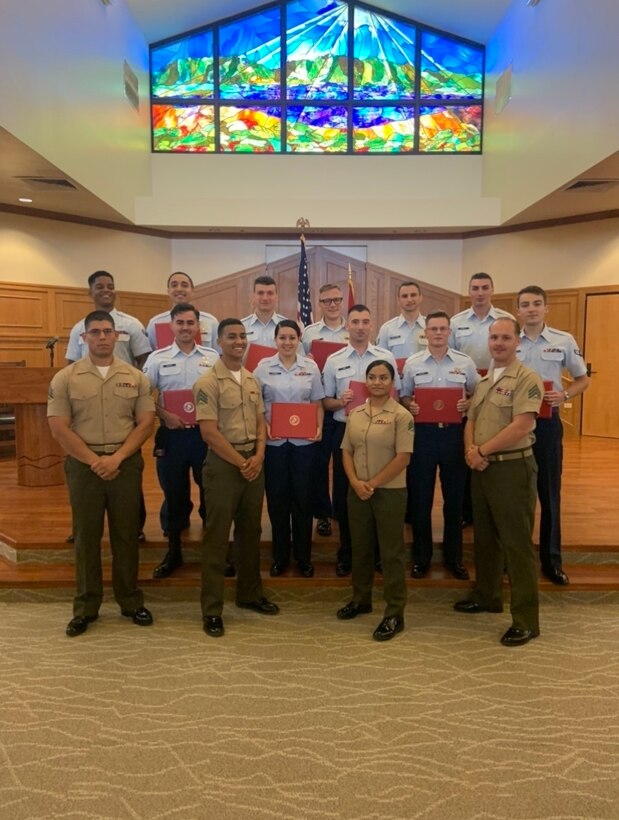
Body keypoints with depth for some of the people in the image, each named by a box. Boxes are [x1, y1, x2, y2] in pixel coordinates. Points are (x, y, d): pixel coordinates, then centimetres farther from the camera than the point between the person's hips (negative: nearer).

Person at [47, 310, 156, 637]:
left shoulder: (135, 377, 4)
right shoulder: (65, 378, 1)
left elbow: (145, 423, 0)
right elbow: (59, 428, -5)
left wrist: (117, 457, -11)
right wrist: (94, 460, -10)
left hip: (126, 463, 1)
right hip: (83, 464, -1)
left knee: (126, 534, 8)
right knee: (86, 535, 7)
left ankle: (131, 601, 22)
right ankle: (86, 607, 20)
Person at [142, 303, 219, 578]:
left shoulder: (213, 357, 4)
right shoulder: (157, 358, 3)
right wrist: (164, 415, -11)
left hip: (206, 433, 0)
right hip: (171, 434, 0)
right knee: (174, 494, 10)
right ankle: (174, 551, 24)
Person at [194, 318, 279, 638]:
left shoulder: (252, 381, 11)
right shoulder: (208, 382, -11)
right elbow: (209, 432, -16)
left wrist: (258, 456, -3)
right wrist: (241, 463, -14)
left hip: (254, 462, 7)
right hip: (223, 464, -7)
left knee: (251, 532, 15)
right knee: (217, 536, 0)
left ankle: (249, 593, 31)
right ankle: (211, 608, 11)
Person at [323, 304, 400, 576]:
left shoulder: (386, 357, 4)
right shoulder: (334, 360, 4)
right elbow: (326, 402, 6)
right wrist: (341, 401, -14)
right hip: (345, 430, 0)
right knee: (343, 493, 6)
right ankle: (346, 554, 22)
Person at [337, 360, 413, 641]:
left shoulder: (401, 415, -8)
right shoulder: (355, 414, 8)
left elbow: (403, 457, -13)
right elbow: (347, 451, 9)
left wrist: (373, 484, -14)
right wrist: (355, 482, -7)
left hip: (390, 491, -5)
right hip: (357, 491, 5)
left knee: (392, 552, 3)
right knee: (360, 547, 16)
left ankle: (395, 613, 13)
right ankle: (361, 599, 34)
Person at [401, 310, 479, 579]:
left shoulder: (465, 362, 4)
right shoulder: (412, 363, 4)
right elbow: (403, 396, 9)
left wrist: (468, 403, -11)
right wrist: (410, 406, -12)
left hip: (454, 433, 1)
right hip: (423, 433, 0)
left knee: (454, 497, 9)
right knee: (420, 497, 6)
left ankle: (453, 557, 25)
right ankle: (421, 557, 22)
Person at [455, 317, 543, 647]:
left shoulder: (526, 379, -10)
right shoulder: (483, 381, 15)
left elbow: (521, 426, -20)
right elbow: (471, 421, 15)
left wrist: (482, 450, -13)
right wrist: (470, 451, -5)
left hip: (512, 468, -8)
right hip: (482, 468, 8)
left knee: (517, 543, -3)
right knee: (485, 537, 18)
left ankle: (526, 619, 7)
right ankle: (486, 595, 35)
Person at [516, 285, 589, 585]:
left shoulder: (564, 341, 0)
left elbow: (582, 379, 7)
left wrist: (564, 395, -12)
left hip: (547, 422, -1)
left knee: (549, 491, 6)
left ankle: (551, 559, 18)